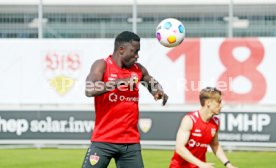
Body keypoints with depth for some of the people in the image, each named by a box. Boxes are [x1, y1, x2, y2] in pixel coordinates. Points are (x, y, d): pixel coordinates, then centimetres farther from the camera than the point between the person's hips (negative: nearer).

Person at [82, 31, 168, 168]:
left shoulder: (138, 70, 10)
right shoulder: (102, 65, -5)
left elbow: (153, 83, 31)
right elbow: (89, 90, -22)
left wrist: (159, 91, 7)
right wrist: (119, 82, -25)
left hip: (131, 142, 5)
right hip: (103, 141, -5)